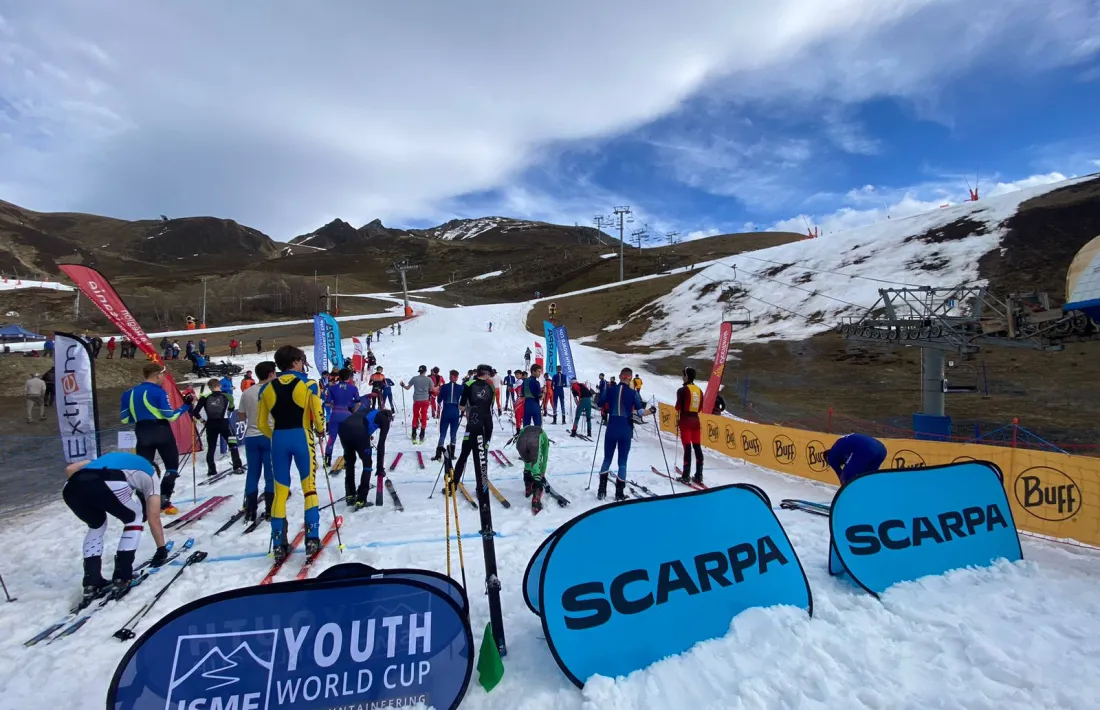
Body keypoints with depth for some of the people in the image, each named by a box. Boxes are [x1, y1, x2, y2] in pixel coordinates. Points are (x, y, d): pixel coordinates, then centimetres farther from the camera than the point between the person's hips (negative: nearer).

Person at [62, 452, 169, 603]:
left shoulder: (110, 460, 44)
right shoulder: (150, 473, 31)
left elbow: (69, 469, 27)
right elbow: (153, 519, 30)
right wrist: (162, 549, 39)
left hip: (70, 487, 5)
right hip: (108, 484, -5)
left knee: (97, 525, 33)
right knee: (134, 518, 25)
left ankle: (91, 584, 25)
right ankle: (121, 578, 17)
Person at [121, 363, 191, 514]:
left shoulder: (129, 393, 7)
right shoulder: (159, 392, -12)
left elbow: (124, 419, 9)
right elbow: (170, 416, -16)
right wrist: (186, 406, -4)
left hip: (142, 434, 5)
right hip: (162, 432, -5)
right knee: (172, 466, 9)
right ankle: (164, 501, 3)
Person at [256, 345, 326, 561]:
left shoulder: (267, 388, 6)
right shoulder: (308, 384, -5)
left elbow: (261, 423, 8)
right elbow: (318, 415, -11)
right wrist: (320, 430, 10)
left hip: (278, 439, 3)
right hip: (301, 437, -3)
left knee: (280, 491, 10)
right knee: (309, 488, 7)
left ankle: (279, 544, 14)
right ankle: (312, 538, 5)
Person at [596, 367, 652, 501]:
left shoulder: (610, 390, -1)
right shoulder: (633, 393, -8)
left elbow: (600, 404, 10)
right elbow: (640, 411, -9)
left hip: (611, 429, 2)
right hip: (625, 430, -2)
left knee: (607, 459, 15)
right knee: (622, 461, 9)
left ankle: (602, 490, 11)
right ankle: (619, 493, 12)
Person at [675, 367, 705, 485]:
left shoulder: (682, 390, -11)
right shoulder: (699, 390, 8)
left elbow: (678, 407, -12)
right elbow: (700, 407, 12)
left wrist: (677, 420, -1)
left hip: (685, 421, -5)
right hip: (695, 420, 5)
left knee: (687, 448, -5)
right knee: (697, 447, 7)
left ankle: (686, 476, -2)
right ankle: (699, 475, 11)